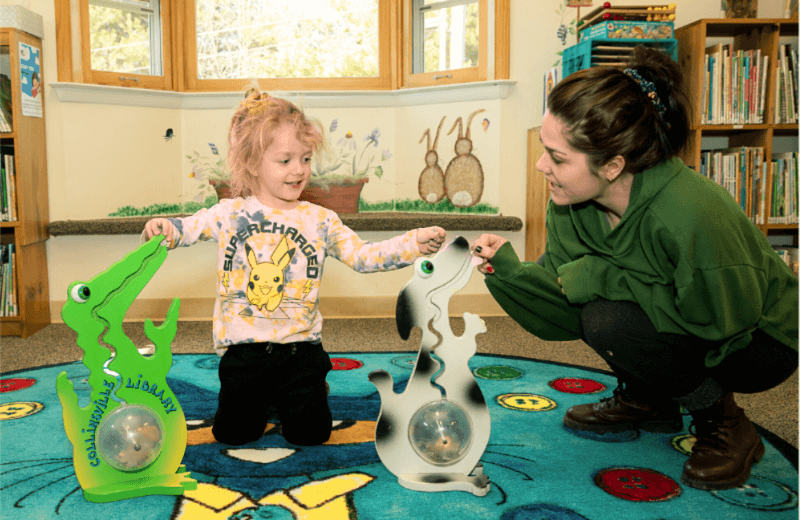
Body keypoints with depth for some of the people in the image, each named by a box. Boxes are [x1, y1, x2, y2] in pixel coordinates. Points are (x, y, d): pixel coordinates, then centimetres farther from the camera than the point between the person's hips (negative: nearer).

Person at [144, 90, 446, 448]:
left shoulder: (320, 221, 0)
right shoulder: (230, 214, -1)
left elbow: (363, 256, -1)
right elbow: (187, 228, 1)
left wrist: (413, 244, -14)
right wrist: (162, 228, -24)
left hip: (299, 345, 0)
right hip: (243, 347, 0)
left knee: (310, 433, -2)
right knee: (232, 432, 2)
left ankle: (307, 391, 32)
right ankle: (261, 399, 36)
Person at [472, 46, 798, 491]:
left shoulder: (691, 216, -37)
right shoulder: (573, 202, -15)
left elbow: (721, 321, -25)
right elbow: (566, 309, -9)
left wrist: (602, 278, -29)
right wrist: (508, 269, -27)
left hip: (761, 341, -7)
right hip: (677, 318, 7)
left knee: (610, 322, -28)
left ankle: (725, 425, -2)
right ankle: (648, 402, 12)